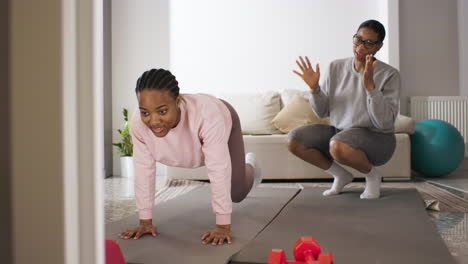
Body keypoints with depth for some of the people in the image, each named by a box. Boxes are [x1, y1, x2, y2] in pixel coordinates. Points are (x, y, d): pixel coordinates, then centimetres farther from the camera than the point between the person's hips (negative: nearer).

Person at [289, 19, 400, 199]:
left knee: (338, 145, -37)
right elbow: (322, 112, 6)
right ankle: (341, 175, 6)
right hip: (338, 131, 6)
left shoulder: (389, 75, -11)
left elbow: (384, 122, -19)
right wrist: (314, 88, -13)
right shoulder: (336, 67, 2)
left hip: (376, 138, -5)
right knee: (293, 140, -14)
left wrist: (370, 86, -28)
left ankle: (372, 175, -3)